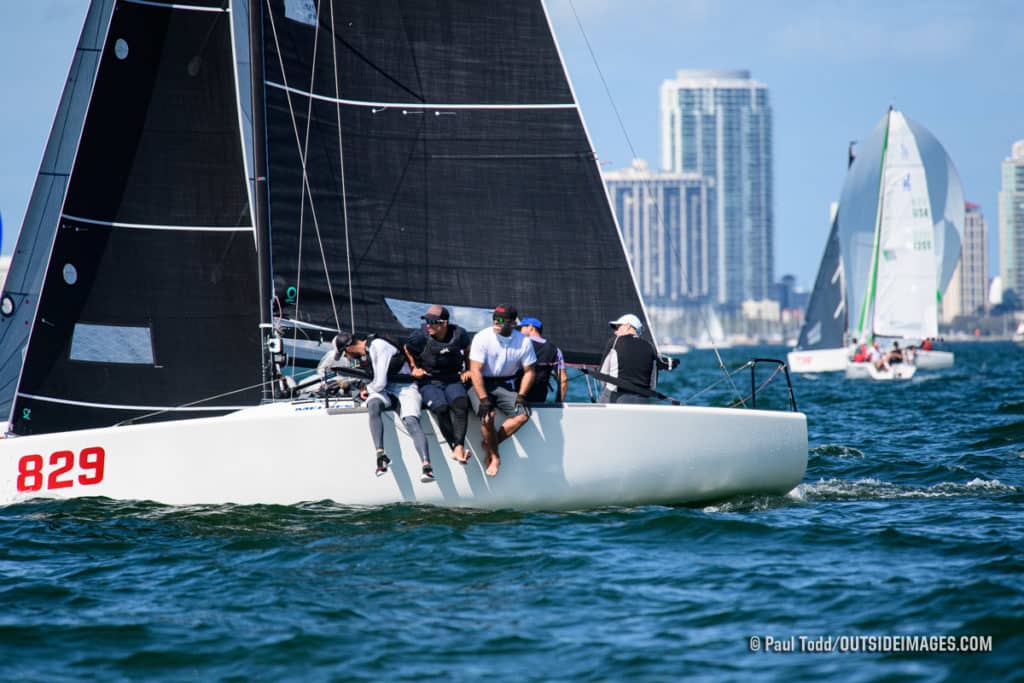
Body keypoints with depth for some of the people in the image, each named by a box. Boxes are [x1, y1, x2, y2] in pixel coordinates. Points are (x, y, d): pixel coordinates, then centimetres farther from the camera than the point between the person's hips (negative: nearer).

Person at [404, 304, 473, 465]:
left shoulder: (459, 334, -4)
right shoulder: (421, 336, -10)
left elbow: (468, 349, 19)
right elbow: (406, 351, 11)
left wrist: (467, 370, 16)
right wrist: (414, 368, 6)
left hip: (453, 380, 1)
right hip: (429, 382, -1)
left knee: (460, 403, -30)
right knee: (442, 408, -30)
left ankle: (459, 447, -39)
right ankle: (455, 449, -29)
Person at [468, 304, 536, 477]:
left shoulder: (524, 342, -5)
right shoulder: (482, 338, -14)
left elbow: (529, 371, 4)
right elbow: (475, 370, -16)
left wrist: (521, 396, -10)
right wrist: (483, 399, -25)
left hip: (504, 384, 3)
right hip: (481, 384, -3)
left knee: (523, 414, -21)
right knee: (487, 416, -29)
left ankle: (490, 443, -8)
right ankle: (494, 456, -8)